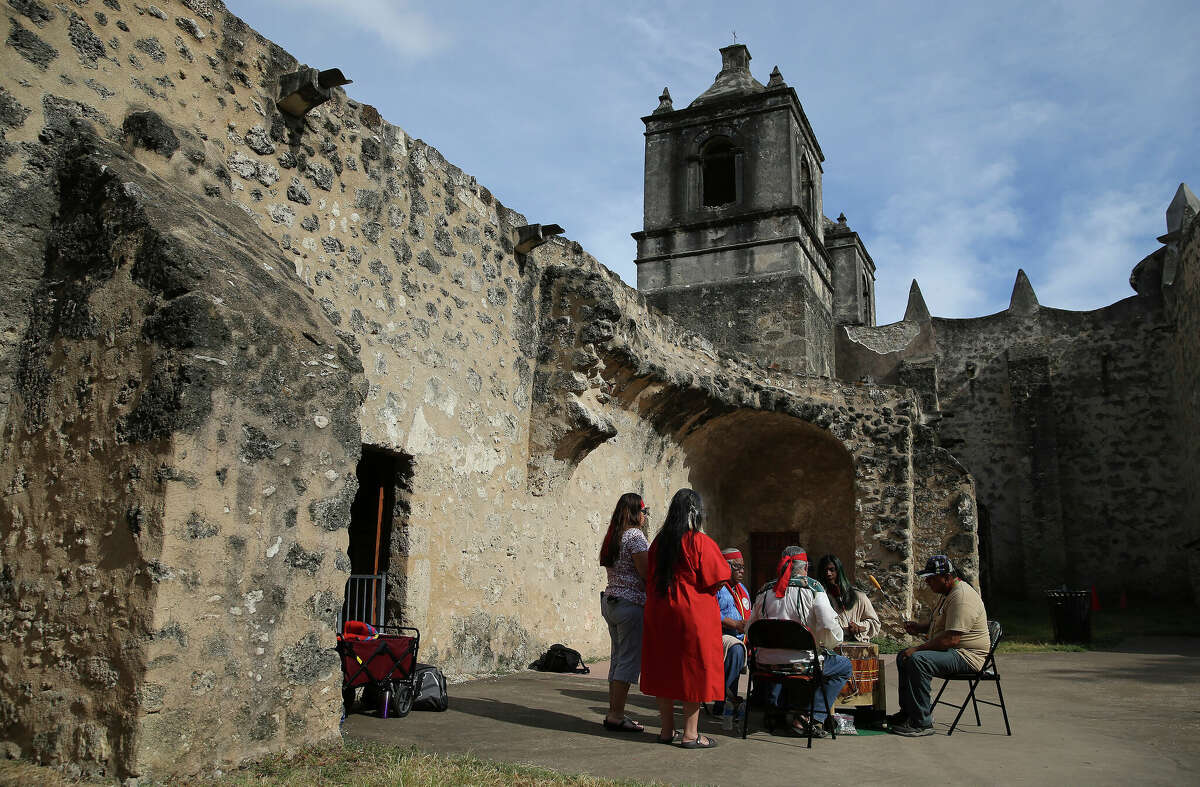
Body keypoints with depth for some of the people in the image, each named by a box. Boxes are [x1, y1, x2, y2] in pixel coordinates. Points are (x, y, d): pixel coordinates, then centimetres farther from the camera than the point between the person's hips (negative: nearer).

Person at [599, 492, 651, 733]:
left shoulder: (612, 537, 14)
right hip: (631, 603, -9)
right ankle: (616, 716, -2)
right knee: (629, 660, -4)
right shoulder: (635, 535, -12)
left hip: (610, 601, 9)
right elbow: (646, 574, -16)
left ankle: (613, 713, 17)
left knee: (617, 659, 13)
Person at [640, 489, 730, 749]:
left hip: (659, 613, 6)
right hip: (694, 613, -6)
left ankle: (667, 729, 20)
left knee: (664, 669, 12)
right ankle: (690, 734, 7)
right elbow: (717, 579, -9)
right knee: (694, 670, 3)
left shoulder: (659, 541, 5)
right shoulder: (701, 542, -12)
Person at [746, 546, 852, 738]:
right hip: (801, 663, -5)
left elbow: (750, 628, 14)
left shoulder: (765, 590, 7)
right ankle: (814, 718, 7)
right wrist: (826, 643, 9)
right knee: (844, 665, 18)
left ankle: (777, 707, 25)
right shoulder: (813, 588, -5)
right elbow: (830, 630, -12)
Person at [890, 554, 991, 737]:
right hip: (951, 651, 11)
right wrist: (919, 627, 9)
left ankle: (922, 723, -24)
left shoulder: (962, 597, -23)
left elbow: (952, 638, -30)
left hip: (966, 655, -11)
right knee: (903, 657, 13)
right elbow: (939, 625, 29)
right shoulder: (949, 593, 14)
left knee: (917, 660, -30)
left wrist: (917, 648, -23)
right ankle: (907, 711, 19)